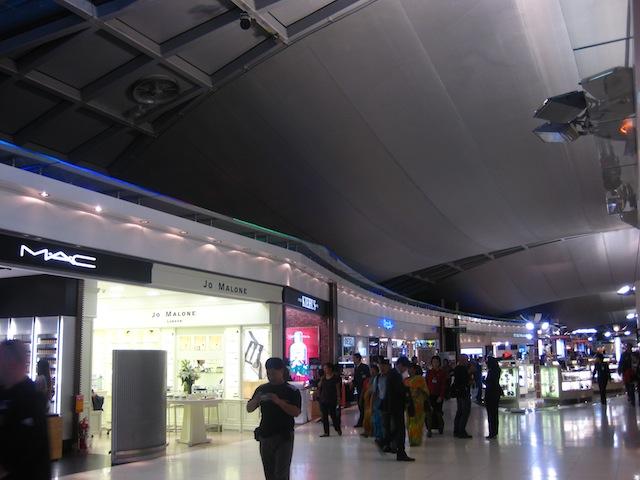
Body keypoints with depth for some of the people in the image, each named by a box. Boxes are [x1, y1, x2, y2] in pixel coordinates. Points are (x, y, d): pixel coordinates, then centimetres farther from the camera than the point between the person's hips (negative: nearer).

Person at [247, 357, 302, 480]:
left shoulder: (291, 391, -5)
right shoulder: (262, 389, 8)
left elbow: (296, 412, -14)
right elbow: (249, 409, 8)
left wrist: (279, 401, -25)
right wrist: (256, 400, -13)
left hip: (284, 437, -5)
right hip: (265, 436, 5)